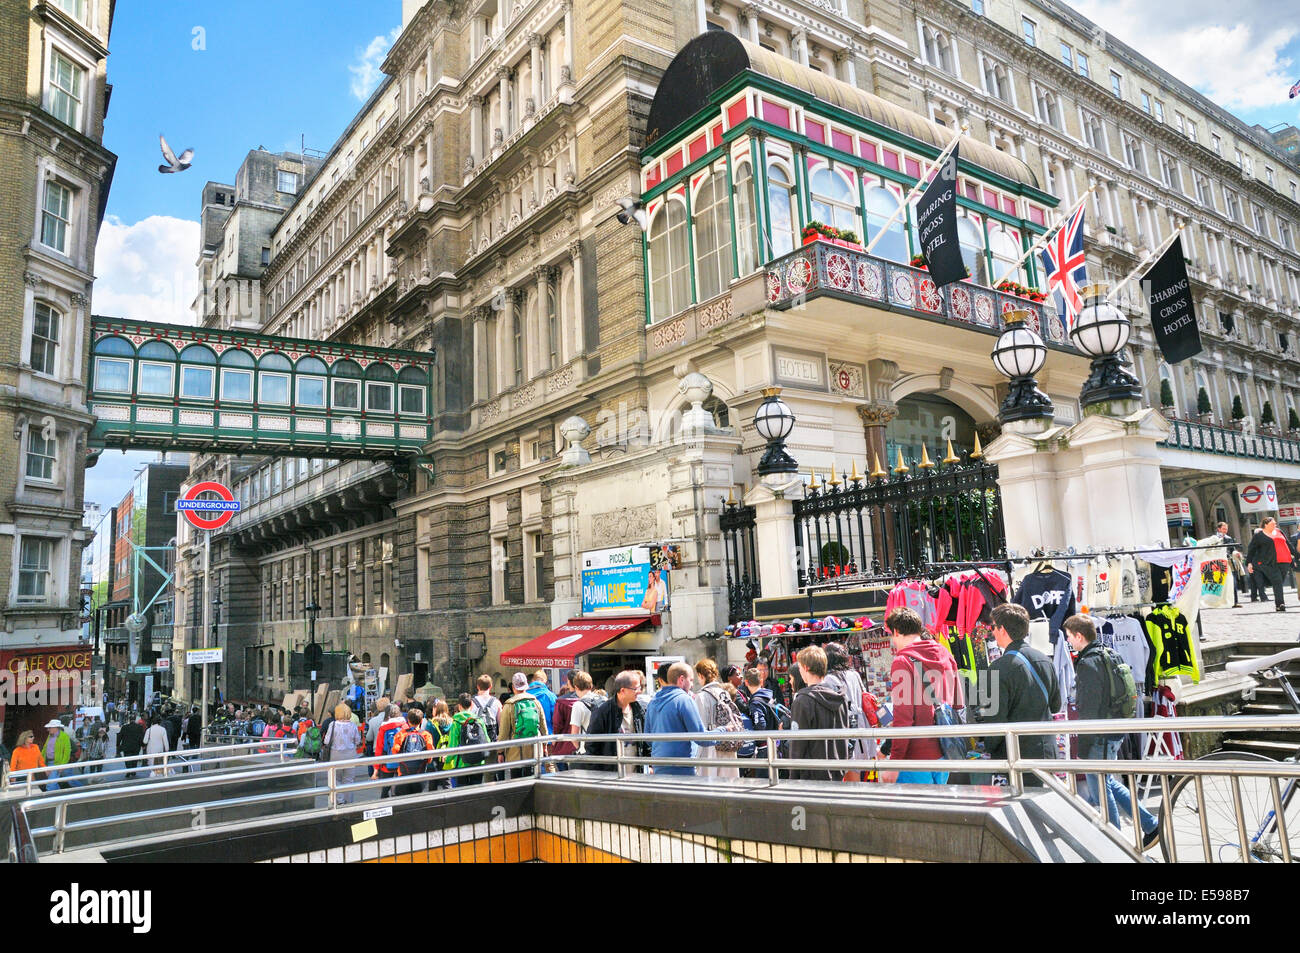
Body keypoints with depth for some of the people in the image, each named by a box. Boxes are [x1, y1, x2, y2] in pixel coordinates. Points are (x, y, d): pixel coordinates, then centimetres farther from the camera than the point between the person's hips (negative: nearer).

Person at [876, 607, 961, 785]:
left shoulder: (903, 661, -13)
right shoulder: (946, 654, 8)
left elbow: (903, 718, -17)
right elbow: (957, 704, 14)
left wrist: (893, 763, -14)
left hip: (915, 757, -7)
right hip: (944, 754, 7)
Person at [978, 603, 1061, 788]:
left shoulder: (1000, 668, -18)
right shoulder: (1045, 660, 6)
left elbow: (996, 720, -18)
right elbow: (1056, 705, 17)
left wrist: (987, 749, -5)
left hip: (1017, 757, -7)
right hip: (1047, 751, 7)